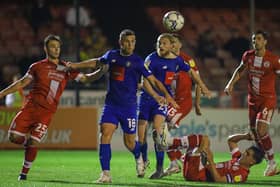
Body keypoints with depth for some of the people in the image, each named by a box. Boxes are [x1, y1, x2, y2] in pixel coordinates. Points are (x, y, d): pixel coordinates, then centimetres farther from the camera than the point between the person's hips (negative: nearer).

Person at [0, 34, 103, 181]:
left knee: (33, 144, -10)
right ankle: (28, 141, 24)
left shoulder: (66, 68, 8)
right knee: (14, 137, -9)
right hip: (30, 106, 1)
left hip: (46, 112, -1)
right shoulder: (37, 67, 10)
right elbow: (22, 83, 15)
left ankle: (24, 173, 8)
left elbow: (85, 78, 9)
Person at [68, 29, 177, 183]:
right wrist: (75, 66, 26)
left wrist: (166, 95, -22)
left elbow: (153, 80, -8)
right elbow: (97, 62, 25)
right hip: (111, 104, 3)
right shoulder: (112, 55, 5)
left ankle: (139, 157, 39)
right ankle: (106, 174, -13)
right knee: (105, 135, -14)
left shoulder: (137, 61, -6)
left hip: (129, 107, -3)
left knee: (129, 143, 3)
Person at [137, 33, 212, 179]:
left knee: (157, 129, -22)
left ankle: (159, 168, -17)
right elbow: (145, 82, -17)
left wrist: (203, 87, 23)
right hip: (147, 97, -1)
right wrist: (156, 95, -31)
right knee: (141, 135, 0)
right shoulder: (152, 59, -9)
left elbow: (191, 72, 23)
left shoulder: (177, 61, 3)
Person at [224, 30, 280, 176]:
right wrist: (231, 83, 7)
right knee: (255, 132, 5)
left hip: (268, 99, -6)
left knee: (261, 130, -19)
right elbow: (240, 70, 20)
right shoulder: (248, 56, 3)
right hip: (253, 100, 6)